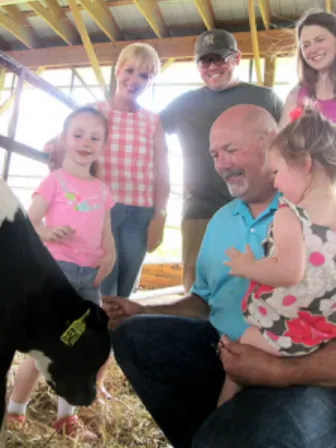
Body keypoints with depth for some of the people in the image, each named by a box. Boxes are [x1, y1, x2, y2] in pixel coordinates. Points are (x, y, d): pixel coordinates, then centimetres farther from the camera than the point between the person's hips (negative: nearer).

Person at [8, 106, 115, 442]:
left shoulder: (102, 189, 14)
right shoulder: (55, 180, -2)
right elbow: (29, 222, -8)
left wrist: (110, 255, -5)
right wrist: (47, 232, -28)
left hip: (89, 275, 6)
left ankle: (67, 417, 26)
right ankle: (14, 412, 19)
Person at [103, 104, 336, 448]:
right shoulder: (221, 220, 14)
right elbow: (206, 300, 21)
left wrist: (282, 371, -26)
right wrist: (143, 312, 7)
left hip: (308, 377, -7)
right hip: (224, 350, 7)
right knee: (132, 336, -6)